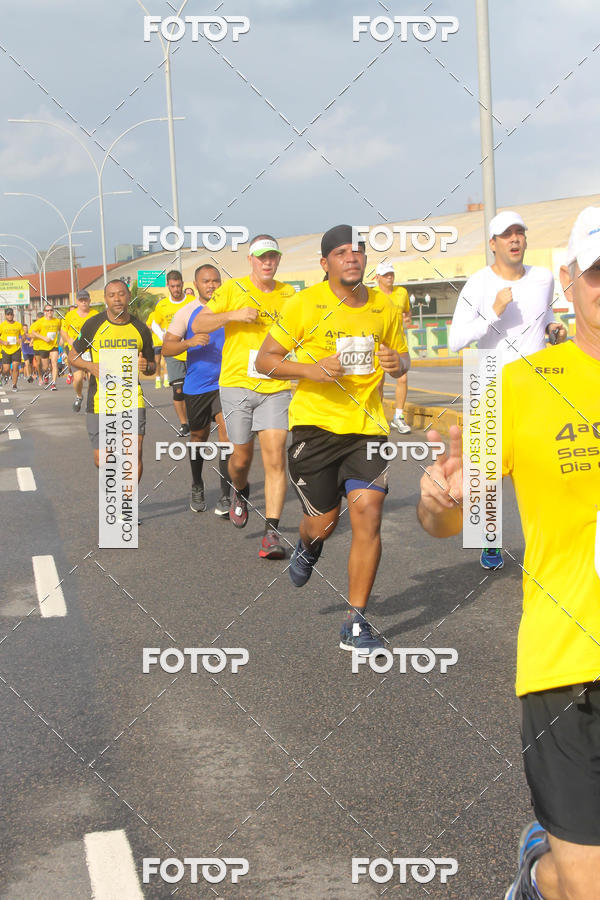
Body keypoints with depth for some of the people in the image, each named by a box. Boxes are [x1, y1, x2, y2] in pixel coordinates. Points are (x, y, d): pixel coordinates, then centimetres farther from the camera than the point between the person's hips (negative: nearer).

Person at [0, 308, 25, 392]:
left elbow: (23, 335, 13)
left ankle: (14, 385, 1)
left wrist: (21, 340, -9)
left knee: (15, 367, -10)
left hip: (16, 349, 0)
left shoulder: (18, 325, 5)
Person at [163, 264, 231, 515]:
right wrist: (189, 342, -22)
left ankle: (225, 497, -9)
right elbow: (166, 348, -4)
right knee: (198, 436, 14)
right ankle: (197, 487, 36)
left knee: (227, 434, -13)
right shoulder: (186, 313, -1)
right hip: (196, 386, 1)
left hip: (225, 383, -1)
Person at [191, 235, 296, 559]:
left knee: (275, 457, -10)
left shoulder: (288, 295, 8)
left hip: (276, 387, 1)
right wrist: (233, 315, -15)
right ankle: (240, 492, 43)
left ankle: (272, 532, -8)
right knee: (241, 455, 7)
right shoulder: (232, 289, 1)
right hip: (237, 384, -1)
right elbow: (198, 325, -2)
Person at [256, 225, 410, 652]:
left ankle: (356, 624, 1)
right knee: (323, 523, 2)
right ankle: (308, 548, 44)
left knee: (368, 515, -11)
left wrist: (397, 362, -4)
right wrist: (311, 368, -18)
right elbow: (265, 360, -1)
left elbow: (402, 358, 21)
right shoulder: (305, 305, -4)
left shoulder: (386, 308, 6)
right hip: (316, 424, -2)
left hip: (367, 426, 2)